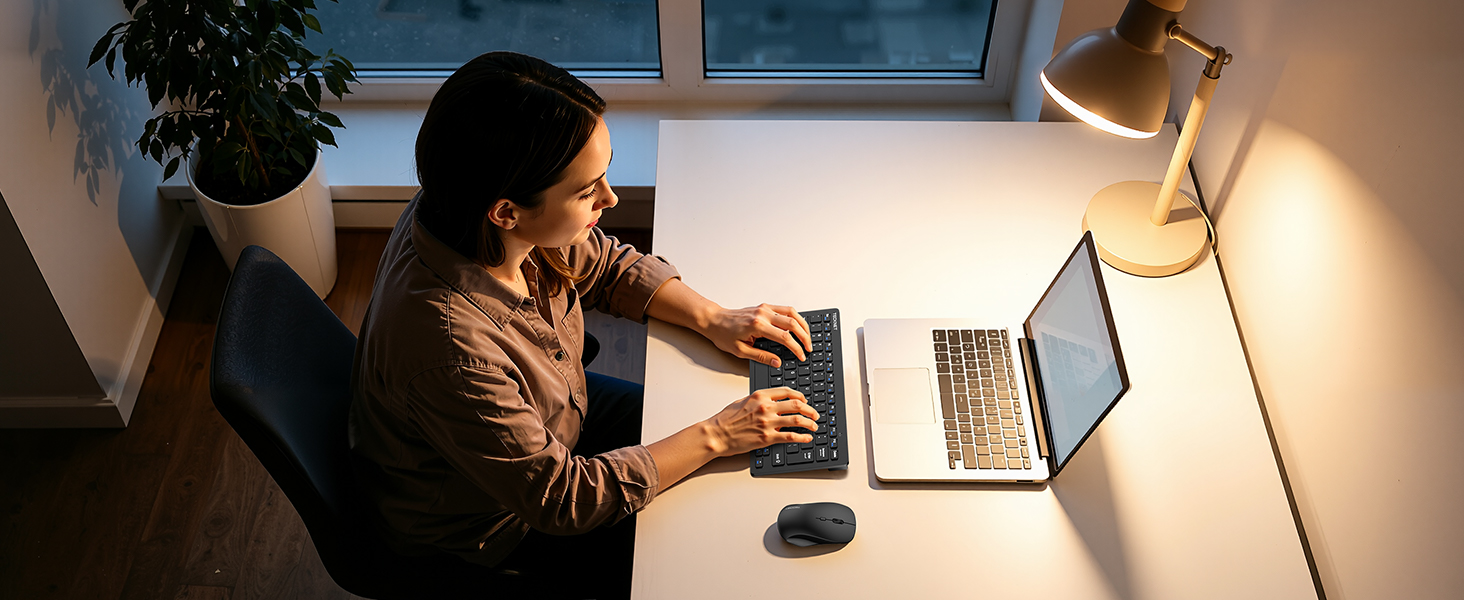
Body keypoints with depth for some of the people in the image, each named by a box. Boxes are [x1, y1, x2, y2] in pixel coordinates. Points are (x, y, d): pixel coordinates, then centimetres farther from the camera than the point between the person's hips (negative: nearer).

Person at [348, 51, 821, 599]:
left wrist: (713, 318, -14)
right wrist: (714, 436, -26)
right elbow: (560, 498, -31)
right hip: (483, 525, -6)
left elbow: (606, 266, -1)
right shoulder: (447, 346, -44)